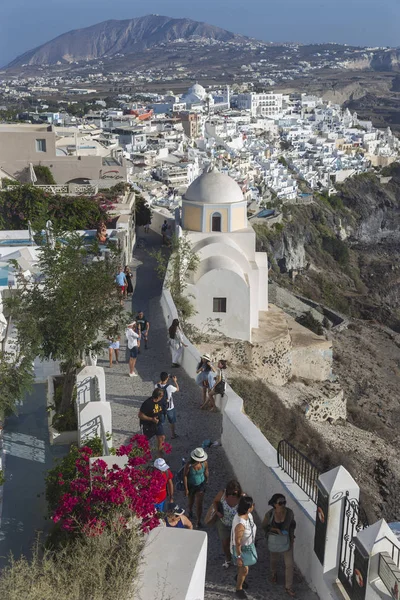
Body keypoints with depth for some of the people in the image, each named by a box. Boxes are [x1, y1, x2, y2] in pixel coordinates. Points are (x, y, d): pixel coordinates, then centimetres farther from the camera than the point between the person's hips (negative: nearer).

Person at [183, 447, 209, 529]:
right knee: (191, 501, 24)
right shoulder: (189, 465, -29)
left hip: (200, 485, 1)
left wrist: (207, 480, 17)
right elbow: (185, 476, -18)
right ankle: (190, 511, 56)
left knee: (199, 504, -2)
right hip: (191, 485, -1)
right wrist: (186, 489, -14)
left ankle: (199, 522, 11)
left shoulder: (204, 463, -20)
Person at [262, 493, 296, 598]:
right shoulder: (269, 514, -26)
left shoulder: (289, 512, -22)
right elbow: (264, 526, -9)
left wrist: (292, 536, -9)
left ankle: (289, 588, 23)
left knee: (289, 564, 4)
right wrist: (275, 529, -23)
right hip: (274, 540, -1)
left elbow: (292, 524, -1)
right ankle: (273, 573, 58)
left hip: (287, 540, 1)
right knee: (274, 559, 25)